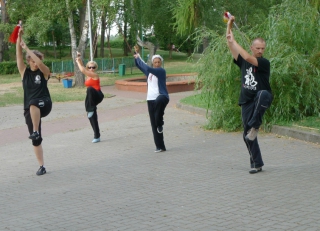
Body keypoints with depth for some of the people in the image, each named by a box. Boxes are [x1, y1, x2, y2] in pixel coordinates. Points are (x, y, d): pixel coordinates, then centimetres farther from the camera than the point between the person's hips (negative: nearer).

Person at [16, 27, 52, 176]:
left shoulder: (44, 72, 0)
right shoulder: (24, 72, 7)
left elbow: (39, 62, -20)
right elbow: (19, 56, -3)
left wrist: (27, 48, -19)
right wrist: (19, 37, -13)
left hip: (44, 104, -4)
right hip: (30, 108, 4)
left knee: (33, 104, -41)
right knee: (36, 140, 3)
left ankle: (36, 131, -34)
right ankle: (41, 166, 11)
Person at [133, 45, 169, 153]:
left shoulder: (161, 71, -6)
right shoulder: (149, 72, 14)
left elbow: (148, 68, -20)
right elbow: (138, 65, 17)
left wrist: (138, 57, -13)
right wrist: (136, 53, 3)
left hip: (162, 96, -6)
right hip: (150, 99, 6)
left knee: (159, 101, -44)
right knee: (154, 125, 2)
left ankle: (160, 124, -23)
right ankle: (160, 146, 8)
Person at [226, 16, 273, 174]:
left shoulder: (264, 63, -6)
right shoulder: (243, 62, 8)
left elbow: (247, 57, -22)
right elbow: (230, 44, 4)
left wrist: (234, 41, -17)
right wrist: (229, 25, -4)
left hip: (263, 98, -4)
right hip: (247, 102, 4)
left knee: (263, 94, -42)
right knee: (247, 135, 2)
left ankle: (255, 126, -33)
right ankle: (256, 164, 12)